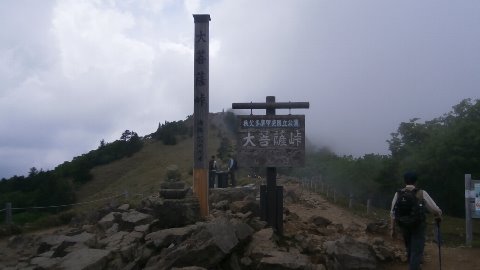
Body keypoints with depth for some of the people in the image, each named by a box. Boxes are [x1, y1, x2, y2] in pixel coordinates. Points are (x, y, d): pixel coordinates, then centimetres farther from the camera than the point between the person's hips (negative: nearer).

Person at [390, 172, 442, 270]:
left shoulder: (398, 194, -4)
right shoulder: (422, 193, -9)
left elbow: (393, 213, -2)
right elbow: (435, 209, -4)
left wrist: (392, 228, 6)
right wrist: (438, 217, 17)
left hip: (404, 226, 3)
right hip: (418, 226, -3)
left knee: (409, 250, 23)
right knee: (417, 251, -1)